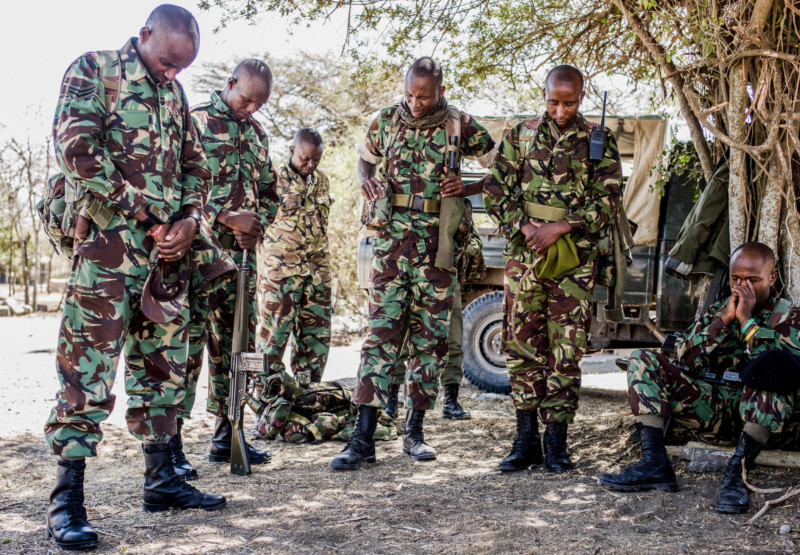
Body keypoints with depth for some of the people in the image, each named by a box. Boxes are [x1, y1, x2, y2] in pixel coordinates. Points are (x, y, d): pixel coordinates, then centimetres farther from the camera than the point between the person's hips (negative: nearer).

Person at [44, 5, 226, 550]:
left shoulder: (174, 91, 18)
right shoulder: (93, 69, -1)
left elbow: (195, 164, 20)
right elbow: (77, 147, -14)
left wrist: (188, 219, 0)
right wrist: (144, 215, -13)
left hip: (164, 242, 7)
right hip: (107, 237, -7)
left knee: (164, 358, 9)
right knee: (90, 361, -8)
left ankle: (161, 479, 20)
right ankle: (67, 499, -3)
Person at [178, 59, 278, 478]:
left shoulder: (256, 132, 17)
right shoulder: (195, 121, -3)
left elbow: (269, 192, 21)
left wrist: (257, 226, 1)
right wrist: (229, 218, -17)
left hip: (241, 254, 7)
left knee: (236, 342, 9)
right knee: (188, 341, -8)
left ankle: (226, 436, 19)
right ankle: (171, 443, -3)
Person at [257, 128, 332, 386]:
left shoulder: (322, 181, 13)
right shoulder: (274, 178, -3)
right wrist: (262, 270, -6)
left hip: (317, 268, 6)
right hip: (281, 267, -5)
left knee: (317, 331, 6)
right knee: (275, 329, -6)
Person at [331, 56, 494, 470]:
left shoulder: (460, 126, 1)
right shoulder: (386, 121, 6)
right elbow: (365, 156, 25)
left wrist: (467, 190, -9)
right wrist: (365, 180, 3)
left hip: (438, 244, 0)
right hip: (391, 239, 0)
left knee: (430, 336, 5)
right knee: (382, 330, -7)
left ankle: (414, 431, 18)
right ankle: (363, 438, -6)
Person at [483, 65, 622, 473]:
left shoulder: (599, 142, 5)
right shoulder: (521, 135, 10)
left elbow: (608, 200, -2)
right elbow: (496, 190, 7)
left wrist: (559, 227, -13)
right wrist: (525, 227, -8)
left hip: (574, 260, -2)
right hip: (524, 255, 2)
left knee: (566, 352, -1)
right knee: (522, 346, 2)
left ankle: (556, 441, 9)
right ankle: (526, 440, 11)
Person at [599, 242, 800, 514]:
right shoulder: (716, 311, 16)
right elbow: (684, 361, 0)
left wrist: (747, 320, -13)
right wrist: (723, 320, -7)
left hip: (769, 418, -4)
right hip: (716, 412, 4)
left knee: (770, 366, -35)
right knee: (642, 359, -8)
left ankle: (736, 470, -34)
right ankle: (654, 462, -23)